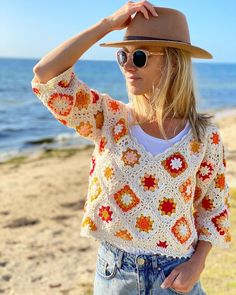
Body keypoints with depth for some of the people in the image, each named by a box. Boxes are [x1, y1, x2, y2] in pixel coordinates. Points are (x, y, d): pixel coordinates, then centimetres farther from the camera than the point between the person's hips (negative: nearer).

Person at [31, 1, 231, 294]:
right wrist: (107, 24, -18)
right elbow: (45, 75, -18)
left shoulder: (204, 135, -8)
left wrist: (196, 264, -12)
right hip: (113, 271, 1)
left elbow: (214, 208, 1)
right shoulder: (110, 118, -7)